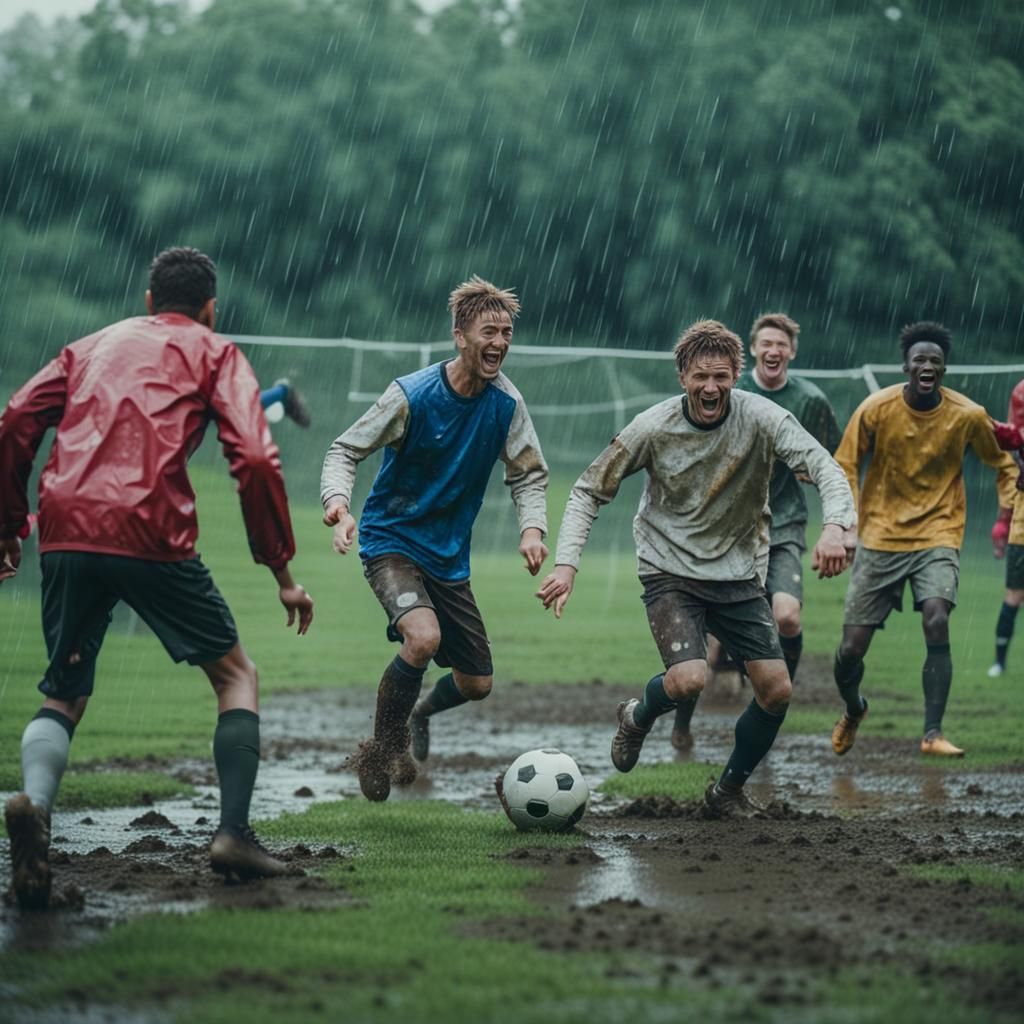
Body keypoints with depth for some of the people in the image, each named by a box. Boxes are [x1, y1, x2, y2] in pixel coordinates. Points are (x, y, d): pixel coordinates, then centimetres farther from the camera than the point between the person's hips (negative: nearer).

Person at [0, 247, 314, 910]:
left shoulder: (92, 346, 25)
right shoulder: (214, 352, 14)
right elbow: (255, 459, 0)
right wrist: (283, 572, 4)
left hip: (65, 535, 3)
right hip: (152, 536, -3)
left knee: (64, 697, 13)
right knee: (236, 675, 16)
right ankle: (234, 834, 2)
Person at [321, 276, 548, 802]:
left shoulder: (506, 403, -6)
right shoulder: (412, 395, -18)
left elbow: (528, 474, 4)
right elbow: (345, 450, -12)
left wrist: (532, 528, -16)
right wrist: (339, 504, -31)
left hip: (450, 557, 5)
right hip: (391, 540, -5)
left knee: (476, 683, 8)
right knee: (423, 636, -32)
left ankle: (419, 714, 44)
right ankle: (381, 749, -10)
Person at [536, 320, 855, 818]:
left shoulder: (761, 418, -13)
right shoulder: (654, 428, -13)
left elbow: (825, 467, -24)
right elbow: (589, 491, -5)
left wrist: (836, 525, -44)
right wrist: (566, 563, -18)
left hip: (738, 572, 3)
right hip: (670, 569, -3)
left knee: (777, 690, -3)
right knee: (689, 678, -24)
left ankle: (728, 791, 20)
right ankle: (637, 717, 13)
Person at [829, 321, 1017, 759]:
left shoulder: (968, 416, -6)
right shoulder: (876, 409, -9)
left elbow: (999, 462, 13)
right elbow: (844, 467, -3)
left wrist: (1009, 499, 0)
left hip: (938, 537, 0)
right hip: (881, 538, 1)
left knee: (936, 621, -27)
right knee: (851, 648, 0)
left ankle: (933, 734, -22)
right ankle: (853, 710, 34)